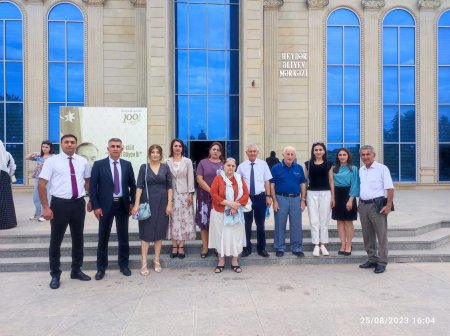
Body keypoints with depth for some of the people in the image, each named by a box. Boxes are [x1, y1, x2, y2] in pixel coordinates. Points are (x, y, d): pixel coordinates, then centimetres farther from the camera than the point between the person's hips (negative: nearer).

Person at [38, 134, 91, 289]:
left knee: (78, 239, 15)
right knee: (56, 241, 7)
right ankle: (55, 274, 25)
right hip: (60, 204, -3)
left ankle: (76, 270, 33)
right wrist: (46, 207, -14)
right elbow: (41, 184, -8)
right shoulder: (52, 161, -6)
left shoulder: (82, 161, 5)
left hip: (79, 203, 4)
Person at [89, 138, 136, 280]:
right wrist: (96, 206, -10)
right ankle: (101, 268, 21)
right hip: (105, 205, -2)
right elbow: (92, 187, -4)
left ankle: (124, 265, 25)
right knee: (103, 238, 7)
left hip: (123, 205, 2)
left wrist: (132, 203, 3)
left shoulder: (127, 165, 4)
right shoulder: (99, 164, -3)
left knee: (123, 237, 10)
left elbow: (132, 185, 10)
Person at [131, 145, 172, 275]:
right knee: (146, 232, 1)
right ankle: (144, 263, 7)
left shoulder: (165, 168, 3)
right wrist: (137, 203, -13)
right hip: (147, 202, -1)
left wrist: (169, 204, -5)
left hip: (162, 203, 2)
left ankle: (156, 260, 20)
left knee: (159, 231, 8)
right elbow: (139, 186, -4)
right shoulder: (144, 167, 1)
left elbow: (169, 187, 2)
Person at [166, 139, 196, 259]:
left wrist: (190, 194, -5)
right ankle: (174, 246, 12)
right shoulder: (167, 161, 3)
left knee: (184, 219, 1)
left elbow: (190, 178, 1)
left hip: (184, 194, 0)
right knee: (173, 219, 3)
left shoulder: (187, 161, 3)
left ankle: (181, 247, 11)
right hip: (171, 194, 0)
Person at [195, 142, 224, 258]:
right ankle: (205, 247, 9)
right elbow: (199, 179, -4)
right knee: (204, 221, 0)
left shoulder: (224, 164, 8)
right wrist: (211, 191, -13)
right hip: (205, 196, -1)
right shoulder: (203, 162, 5)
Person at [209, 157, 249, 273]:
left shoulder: (240, 178, 4)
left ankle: (235, 262, 17)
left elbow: (246, 194, -1)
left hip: (236, 213, 2)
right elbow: (214, 195, -12)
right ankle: (221, 262, 17)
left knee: (235, 235, 5)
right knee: (221, 236, 4)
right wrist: (228, 203, -19)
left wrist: (237, 205, -16)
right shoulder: (218, 178, -5)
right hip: (220, 213, -2)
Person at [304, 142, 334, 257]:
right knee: (314, 220, 1)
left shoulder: (328, 164, 6)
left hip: (325, 193, 0)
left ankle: (322, 245, 17)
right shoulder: (308, 164, 6)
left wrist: (333, 197, 2)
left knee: (324, 220, 6)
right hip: (312, 193, 0)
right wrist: (303, 196, 3)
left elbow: (331, 181, 7)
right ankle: (316, 246, 9)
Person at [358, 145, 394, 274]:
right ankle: (372, 259, 25)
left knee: (381, 235, 0)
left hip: (377, 205, -6)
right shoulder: (361, 170, 12)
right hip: (363, 205, 6)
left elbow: (390, 188, -10)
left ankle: (382, 263, 8)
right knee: (367, 235, 12)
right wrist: (360, 203, 13)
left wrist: (388, 206, -17)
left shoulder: (382, 168, -6)